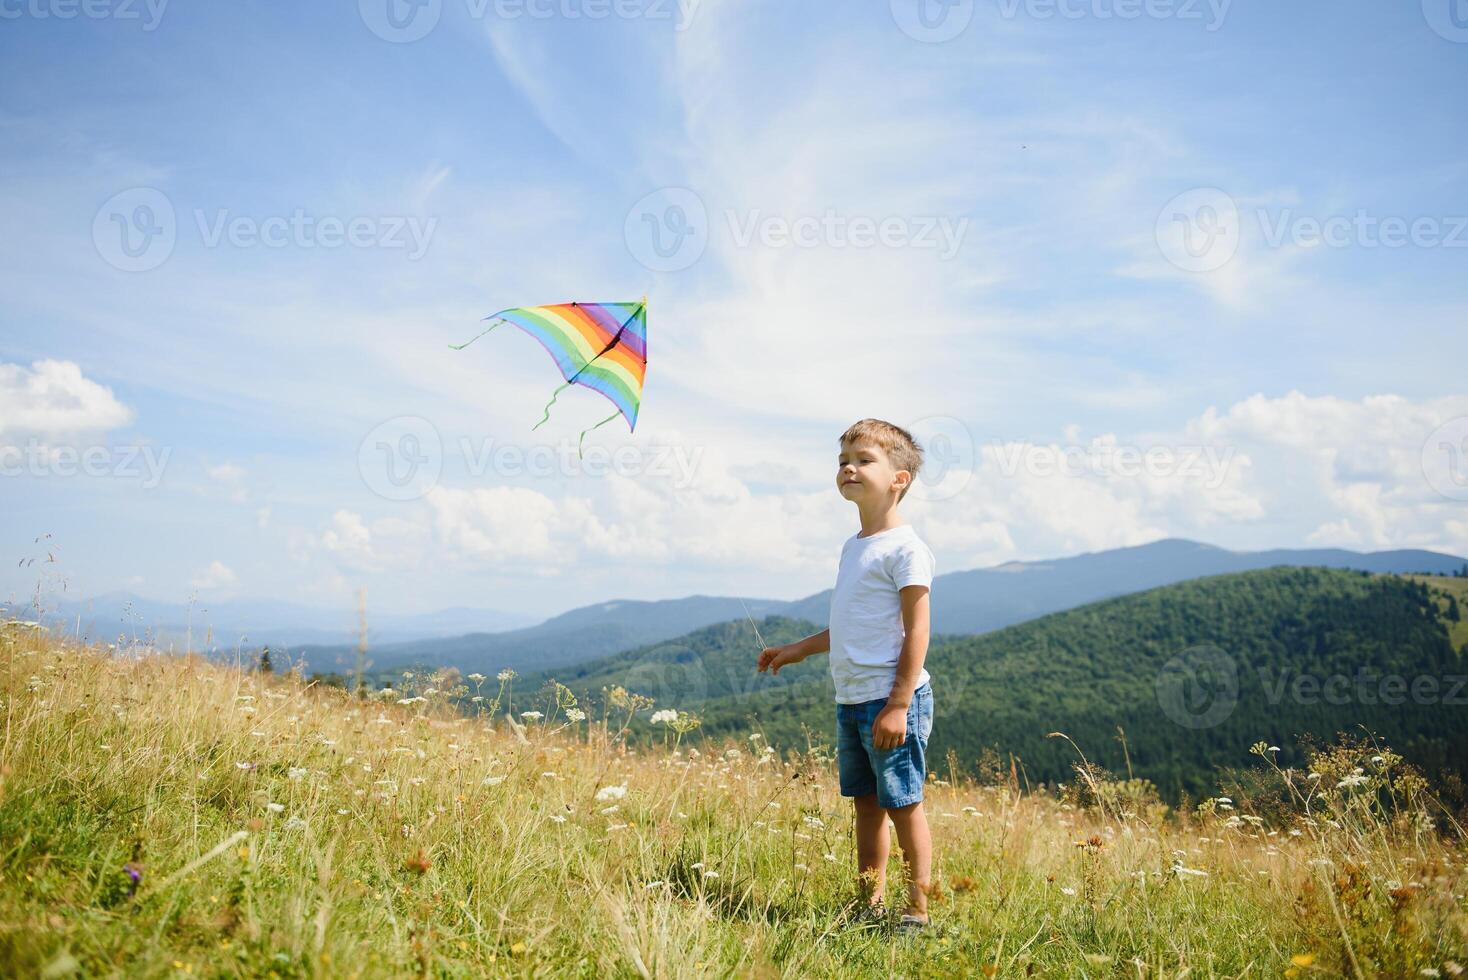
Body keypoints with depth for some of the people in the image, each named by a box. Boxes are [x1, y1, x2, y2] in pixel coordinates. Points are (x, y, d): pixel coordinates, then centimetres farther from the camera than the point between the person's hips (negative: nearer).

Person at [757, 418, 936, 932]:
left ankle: (917, 910, 12)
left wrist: (898, 705, -19)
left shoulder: (905, 548, -11)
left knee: (902, 805, 0)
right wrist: (798, 649, 27)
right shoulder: (853, 547, 15)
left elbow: (916, 630, -15)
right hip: (849, 701, 8)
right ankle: (870, 905, 24)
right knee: (865, 803, 14)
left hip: (890, 699, -8)